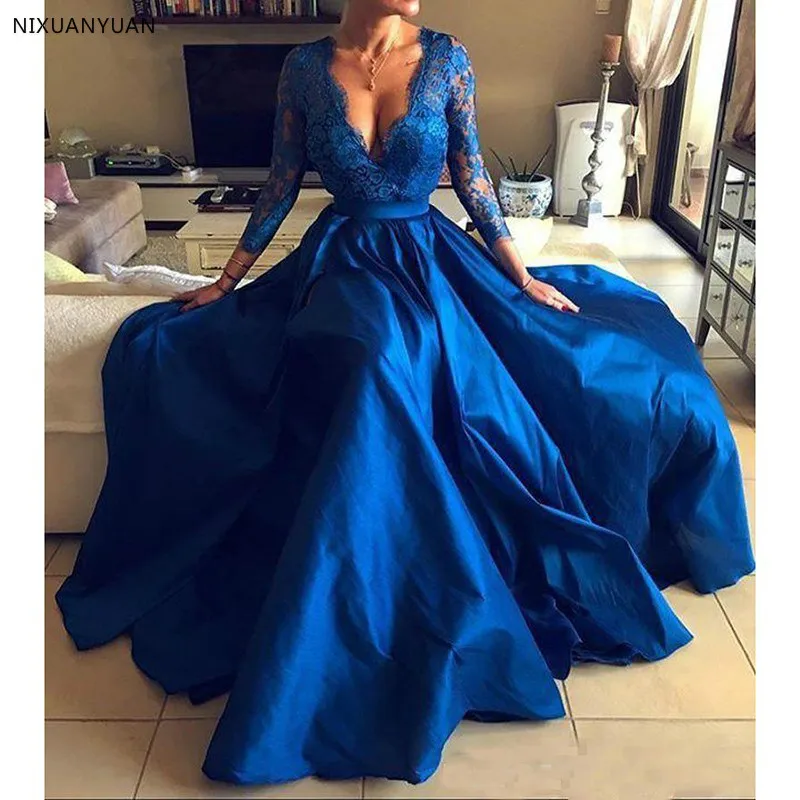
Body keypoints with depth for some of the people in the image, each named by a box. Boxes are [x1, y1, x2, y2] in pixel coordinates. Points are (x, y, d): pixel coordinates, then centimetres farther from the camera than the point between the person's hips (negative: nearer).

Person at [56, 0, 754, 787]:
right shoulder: (306, 66, 0)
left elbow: (472, 178, 4)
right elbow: (282, 183, 6)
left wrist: (524, 277, 3)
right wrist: (227, 279, 9)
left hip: (434, 259, 0)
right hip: (340, 264, 0)